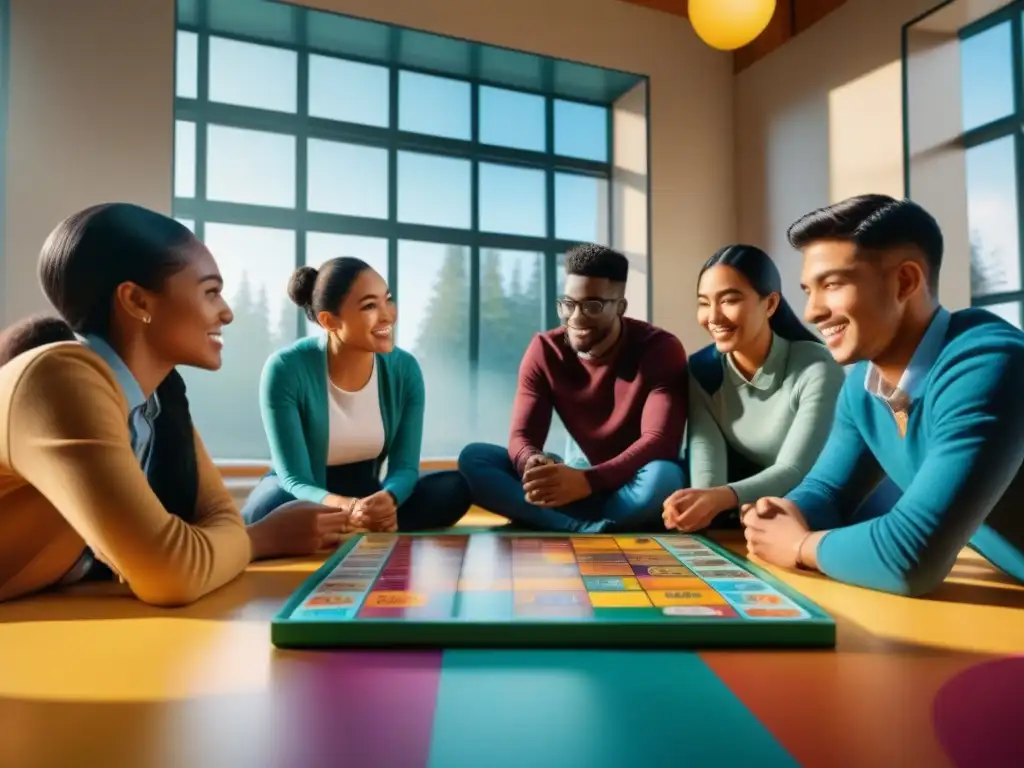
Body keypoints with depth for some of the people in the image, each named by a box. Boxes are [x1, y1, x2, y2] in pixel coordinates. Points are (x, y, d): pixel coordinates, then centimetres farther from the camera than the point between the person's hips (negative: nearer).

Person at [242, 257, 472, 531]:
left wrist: (386, 500, -37)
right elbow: (295, 480, -23)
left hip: (364, 494, 3)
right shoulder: (285, 369, -21)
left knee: (454, 488, -22)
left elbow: (404, 467, -12)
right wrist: (346, 509, -45)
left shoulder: (405, 369, -11)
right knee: (277, 505, -38)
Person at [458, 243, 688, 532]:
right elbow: (522, 436, -11)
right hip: (578, 474, 4)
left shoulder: (660, 348, -16)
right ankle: (595, 530, -30)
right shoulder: (544, 350, -7)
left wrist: (587, 481, -43)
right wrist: (534, 464, -38)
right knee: (473, 457, -18)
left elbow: (660, 442, -26)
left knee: (664, 475, -40)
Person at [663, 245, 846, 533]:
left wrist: (723, 497, -44)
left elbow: (794, 471, -25)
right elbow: (706, 458, -17)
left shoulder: (817, 369, -16)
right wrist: (702, 501, -40)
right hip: (738, 518, 3)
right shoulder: (700, 370, -6)